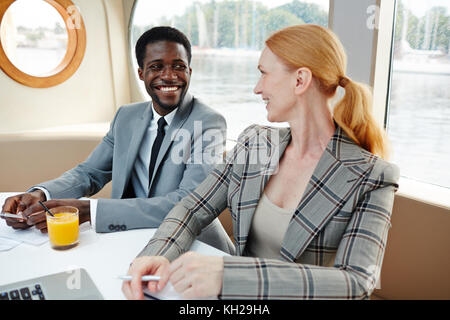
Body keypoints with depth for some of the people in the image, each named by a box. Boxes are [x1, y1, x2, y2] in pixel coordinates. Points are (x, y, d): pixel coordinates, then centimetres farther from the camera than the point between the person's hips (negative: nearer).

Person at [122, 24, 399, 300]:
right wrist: (157, 256, -21)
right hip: (242, 297, 3)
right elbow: (194, 208, 0)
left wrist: (227, 275, -35)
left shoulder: (372, 177, -14)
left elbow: (356, 283, -24)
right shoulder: (253, 143, 0)